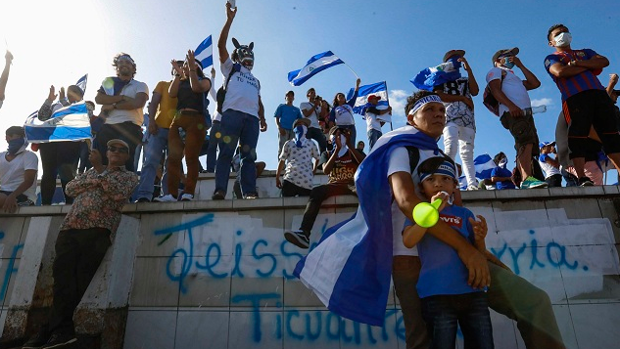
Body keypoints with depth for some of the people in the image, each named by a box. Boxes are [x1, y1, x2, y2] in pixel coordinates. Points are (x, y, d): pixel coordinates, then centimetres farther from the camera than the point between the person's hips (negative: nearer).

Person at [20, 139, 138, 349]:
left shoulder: (130, 177, 15)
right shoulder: (92, 171, 29)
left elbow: (119, 194, -6)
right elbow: (70, 188, 16)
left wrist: (100, 170, -4)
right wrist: (95, 181, 4)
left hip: (97, 231, -4)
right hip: (70, 227, 4)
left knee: (78, 278, -11)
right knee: (63, 273, -13)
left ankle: (53, 329, -5)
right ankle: (62, 330, -14)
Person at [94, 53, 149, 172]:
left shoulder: (140, 85, 12)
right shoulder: (109, 82, 22)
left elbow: (138, 103, -7)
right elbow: (98, 98, 6)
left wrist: (113, 105, -3)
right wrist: (122, 97, -5)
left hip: (129, 127, -4)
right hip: (107, 127, 4)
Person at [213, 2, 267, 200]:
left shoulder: (255, 81, 36)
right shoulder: (230, 68, 25)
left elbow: (259, 102, 29)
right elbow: (221, 45, 13)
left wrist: (262, 119, 11)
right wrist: (230, 19, 9)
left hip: (252, 117, 4)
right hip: (232, 113, -4)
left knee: (249, 156, -6)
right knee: (226, 152, -13)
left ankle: (249, 192, -12)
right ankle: (220, 190, -19)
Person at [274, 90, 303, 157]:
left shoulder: (296, 109, 23)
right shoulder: (281, 107, 15)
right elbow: (276, 118, 6)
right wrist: (279, 128, -10)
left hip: (294, 130, 3)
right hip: (283, 129, -3)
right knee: (282, 148, -10)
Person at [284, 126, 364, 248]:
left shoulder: (354, 152, 18)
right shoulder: (327, 154, 19)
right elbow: (326, 171, -3)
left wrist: (350, 144, -9)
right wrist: (337, 149, -10)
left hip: (352, 184, 0)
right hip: (334, 185, 0)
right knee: (316, 191, -33)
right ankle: (304, 232, -50)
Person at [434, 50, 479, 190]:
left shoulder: (465, 80, 29)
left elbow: (475, 91, 8)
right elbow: (439, 96, -1)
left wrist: (468, 69, 7)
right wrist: (462, 98, -2)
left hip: (468, 119, 4)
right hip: (450, 118, -4)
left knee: (467, 154, -4)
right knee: (451, 149, -23)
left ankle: (472, 184, -10)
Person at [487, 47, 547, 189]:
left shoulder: (514, 77, 41)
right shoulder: (495, 71, 15)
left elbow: (535, 83, 33)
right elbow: (495, 90, -5)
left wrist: (521, 66, 36)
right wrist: (511, 105, -21)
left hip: (525, 113, 9)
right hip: (512, 112, -9)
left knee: (527, 146, -4)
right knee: (527, 141, -27)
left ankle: (525, 182, -10)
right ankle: (527, 178, -39)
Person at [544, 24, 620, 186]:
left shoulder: (585, 52, 32)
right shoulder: (551, 58, 17)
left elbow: (604, 61, 12)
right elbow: (560, 72, -5)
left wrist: (579, 63, -2)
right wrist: (589, 66, 3)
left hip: (599, 93, 5)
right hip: (574, 98, -5)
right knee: (577, 137, -15)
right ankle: (582, 178, -21)